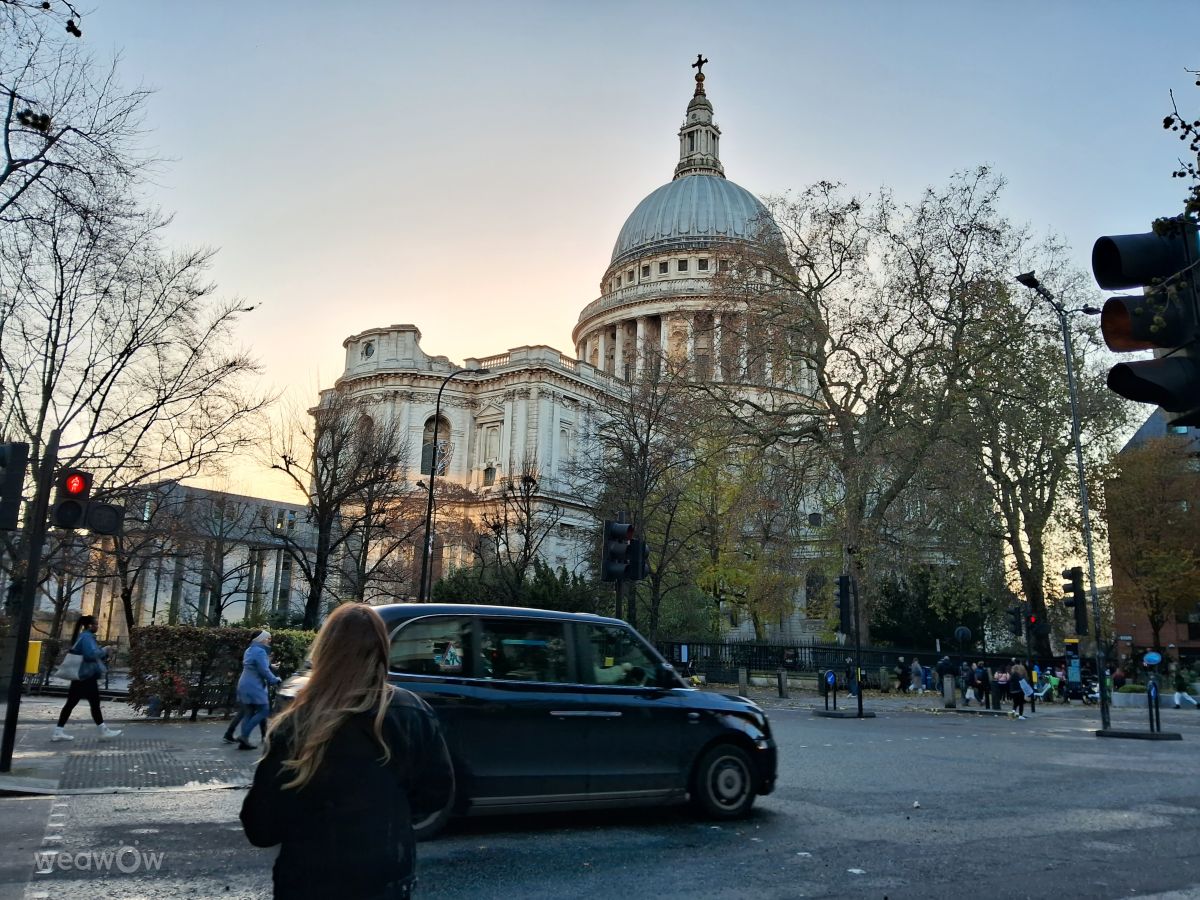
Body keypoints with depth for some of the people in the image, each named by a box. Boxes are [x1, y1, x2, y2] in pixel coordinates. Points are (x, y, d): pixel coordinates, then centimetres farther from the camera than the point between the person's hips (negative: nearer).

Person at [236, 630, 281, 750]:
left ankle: (243, 741, 8)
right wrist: (275, 680, -4)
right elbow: (264, 670, -18)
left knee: (248, 713, 10)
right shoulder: (260, 651, -14)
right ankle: (244, 735, -10)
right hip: (254, 686, -10)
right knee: (264, 711, -4)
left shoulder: (250, 650, 16)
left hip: (245, 685, 10)